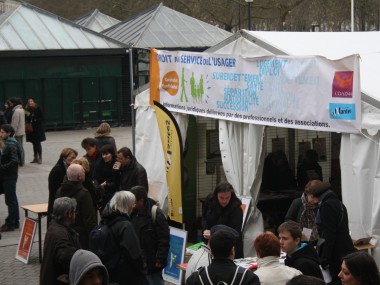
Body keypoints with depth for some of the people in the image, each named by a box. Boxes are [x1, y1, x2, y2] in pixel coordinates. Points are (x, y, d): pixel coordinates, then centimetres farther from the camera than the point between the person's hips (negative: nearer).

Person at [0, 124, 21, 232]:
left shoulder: (11, 146, -18)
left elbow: (14, 161, -27)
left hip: (10, 177, -10)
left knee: (10, 200, -3)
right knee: (12, 199, 15)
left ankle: (11, 223, 3)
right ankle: (15, 222, 24)